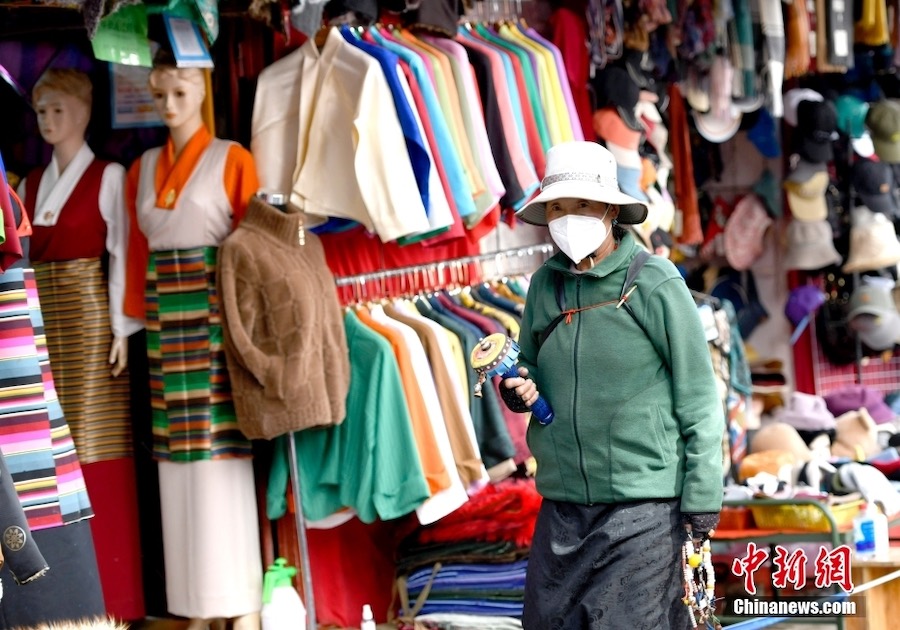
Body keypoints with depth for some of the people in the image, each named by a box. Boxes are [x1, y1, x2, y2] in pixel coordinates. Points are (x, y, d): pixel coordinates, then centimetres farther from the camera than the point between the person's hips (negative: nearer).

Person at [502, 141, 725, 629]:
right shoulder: (545, 284, 8)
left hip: (643, 504, -5)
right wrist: (517, 390, -3)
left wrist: (702, 498, -8)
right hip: (562, 504, 5)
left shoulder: (656, 284, -7)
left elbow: (698, 399, -6)